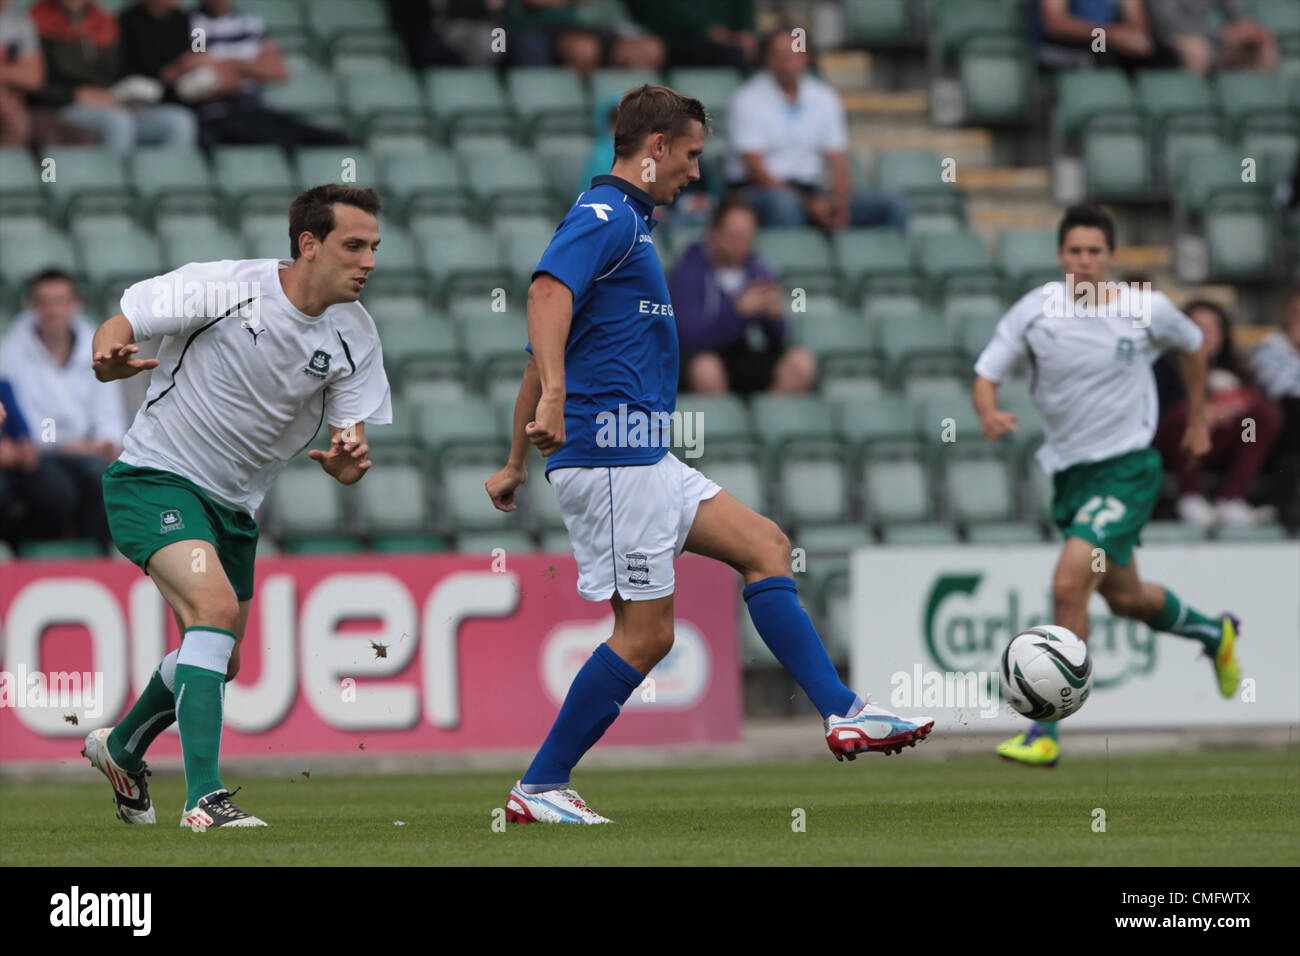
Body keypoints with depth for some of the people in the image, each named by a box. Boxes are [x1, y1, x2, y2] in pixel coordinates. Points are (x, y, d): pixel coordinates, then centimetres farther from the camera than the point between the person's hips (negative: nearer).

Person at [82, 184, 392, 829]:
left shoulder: (355, 335, -5)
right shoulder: (222, 288, -19)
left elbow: (349, 446, -4)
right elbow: (119, 326, -15)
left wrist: (347, 458, -29)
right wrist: (110, 354, -39)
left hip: (234, 505, 7)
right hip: (155, 481, -7)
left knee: (219, 664, 17)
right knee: (216, 608, -28)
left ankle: (121, 748, 46)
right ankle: (204, 799, -30)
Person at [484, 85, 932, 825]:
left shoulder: (626, 222, 23)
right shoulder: (605, 218, -8)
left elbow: (542, 360, 26)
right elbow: (549, 294, -29)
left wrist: (518, 465, 28)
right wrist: (555, 397, -43)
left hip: (645, 459, 10)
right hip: (611, 453, -10)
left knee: (765, 546, 7)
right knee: (647, 633, -8)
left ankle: (844, 715, 1)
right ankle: (539, 790, -3)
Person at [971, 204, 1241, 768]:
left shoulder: (1147, 310, -9)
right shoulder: (1035, 310, -6)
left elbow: (1192, 344, 13)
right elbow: (985, 376, -4)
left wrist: (1197, 419, 20)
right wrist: (988, 413, -27)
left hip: (1126, 469, -4)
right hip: (1068, 469, 4)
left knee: (1068, 585, -21)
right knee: (1124, 597, 20)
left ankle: (1045, 733, -16)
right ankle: (1214, 634, 53)